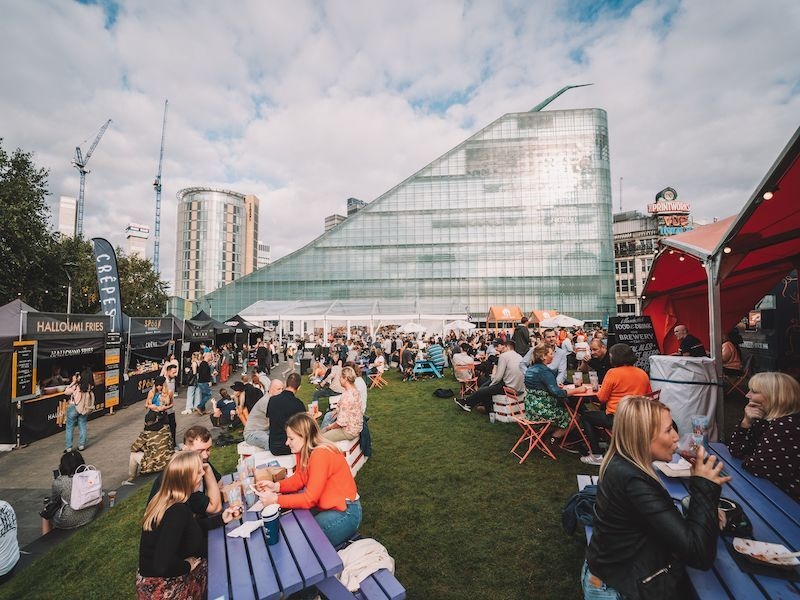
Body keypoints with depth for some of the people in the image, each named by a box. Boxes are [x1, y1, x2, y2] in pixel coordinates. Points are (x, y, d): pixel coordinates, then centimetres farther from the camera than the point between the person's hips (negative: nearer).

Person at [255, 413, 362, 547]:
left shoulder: (320, 455, -29)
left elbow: (310, 499, -27)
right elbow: (299, 479, 4)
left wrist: (275, 500, -25)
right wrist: (276, 486, -12)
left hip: (344, 512, -9)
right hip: (324, 505, 9)